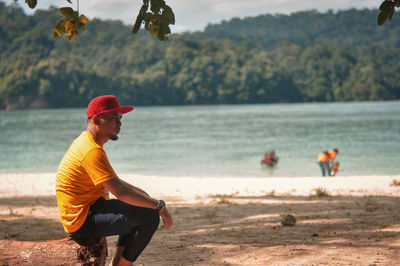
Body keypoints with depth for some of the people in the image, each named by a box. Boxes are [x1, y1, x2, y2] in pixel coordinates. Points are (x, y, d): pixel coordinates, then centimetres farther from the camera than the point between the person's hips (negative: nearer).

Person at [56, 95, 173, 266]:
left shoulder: (86, 141, 12)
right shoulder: (92, 151, -21)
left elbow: (112, 180, 24)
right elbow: (120, 192, -27)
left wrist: (139, 191, 13)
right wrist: (159, 206, -21)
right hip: (83, 220, -11)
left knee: (134, 209, 27)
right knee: (149, 217, -14)